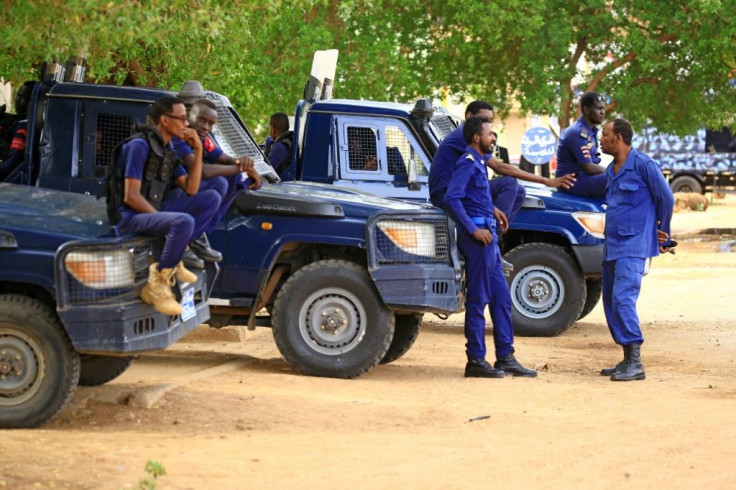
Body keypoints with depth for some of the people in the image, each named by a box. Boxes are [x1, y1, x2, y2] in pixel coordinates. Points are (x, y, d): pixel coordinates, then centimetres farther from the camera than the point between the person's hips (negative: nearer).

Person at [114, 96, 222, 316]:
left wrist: (198, 151, 0)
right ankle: (158, 281, -21)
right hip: (130, 217, -9)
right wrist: (164, 220, -15)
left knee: (211, 198, 0)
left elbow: (191, 189, 6)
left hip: (155, 211, 9)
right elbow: (131, 197, -19)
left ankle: (174, 258, -4)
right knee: (184, 222, -35)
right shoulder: (139, 146, -14)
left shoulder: (168, 152, 14)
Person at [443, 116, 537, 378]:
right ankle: (476, 361, -3)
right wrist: (473, 229, -23)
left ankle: (505, 357, 14)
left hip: (488, 235, 10)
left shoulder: (478, 162, 19)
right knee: (478, 299, -6)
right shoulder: (467, 163, -11)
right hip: (478, 235, -10)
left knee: (501, 297, 10)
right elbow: (451, 199, -22)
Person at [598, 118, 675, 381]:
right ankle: (628, 360, 15)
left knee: (622, 298, -20)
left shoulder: (642, 164, -10)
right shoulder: (611, 170, 14)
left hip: (633, 246, -9)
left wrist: (662, 234, 6)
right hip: (611, 245, 9)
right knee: (611, 302, 9)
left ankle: (635, 363, -20)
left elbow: (666, 199, -4)